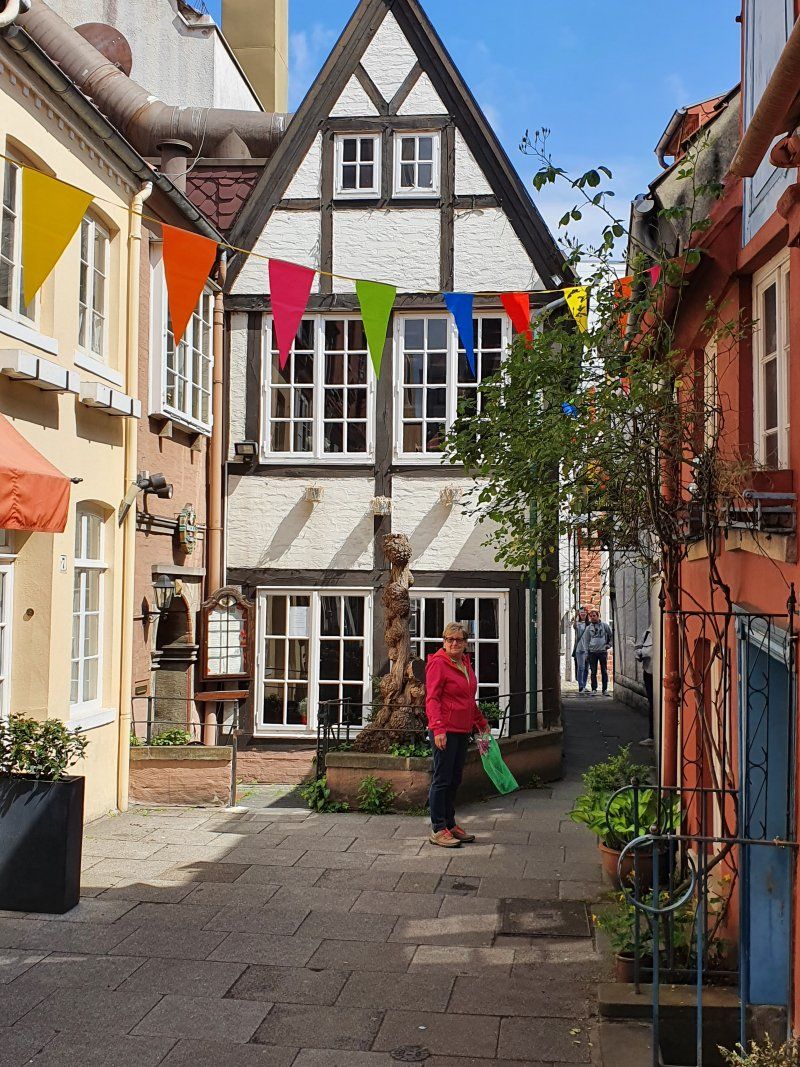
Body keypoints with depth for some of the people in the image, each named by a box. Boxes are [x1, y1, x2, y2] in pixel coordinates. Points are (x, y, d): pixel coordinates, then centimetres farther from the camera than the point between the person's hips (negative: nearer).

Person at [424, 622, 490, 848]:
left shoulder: (465, 663, 14)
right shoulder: (438, 663, -11)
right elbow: (432, 699, -17)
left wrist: (481, 723, 30)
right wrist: (438, 728, -26)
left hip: (463, 730, 8)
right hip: (445, 731, -8)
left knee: (455, 779, 15)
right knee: (442, 779, -3)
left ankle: (450, 824, 25)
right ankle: (438, 830, 3)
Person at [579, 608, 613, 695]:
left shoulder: (605, 625, 4)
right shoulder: (588, 628, 9)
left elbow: (611, 635, 12)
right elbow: (586, 641, 10)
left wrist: (609, 644, 3)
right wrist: (586, 653, 6)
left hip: (603, 651, -2)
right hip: (592, 652, 2)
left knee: (604, 671, 1)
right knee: (593, 672, 2)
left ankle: (605, 689, 6)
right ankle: (594, 689, 7)